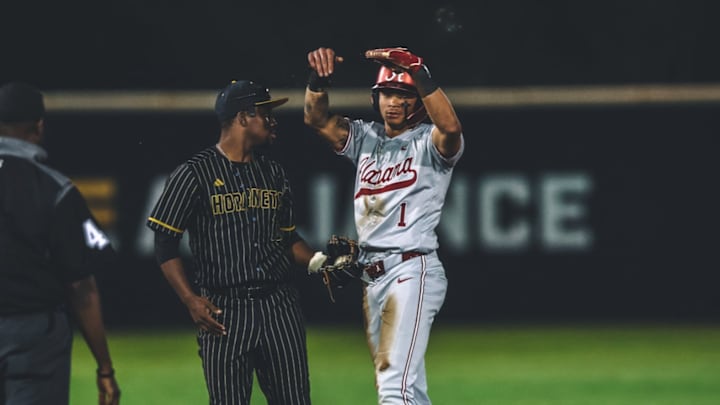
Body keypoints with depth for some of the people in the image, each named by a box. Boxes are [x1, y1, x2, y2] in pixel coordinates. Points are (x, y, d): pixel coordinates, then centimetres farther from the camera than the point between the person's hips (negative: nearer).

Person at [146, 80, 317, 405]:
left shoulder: (275, 174, 15)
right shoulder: (194, 174, -3)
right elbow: (165, 245, -3)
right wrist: (190, 300, -14)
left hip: (279, 305, 5)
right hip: (224, 310, -5)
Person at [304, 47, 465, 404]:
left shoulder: (428, 142, -3)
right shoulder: (365, 137, 15)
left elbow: (451, 127, -26)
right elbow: (317, 119, 2)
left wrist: (417, 72, -35)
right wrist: (319, 78, -18)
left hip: (412, 271, -7)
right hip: (371, 277, 7)